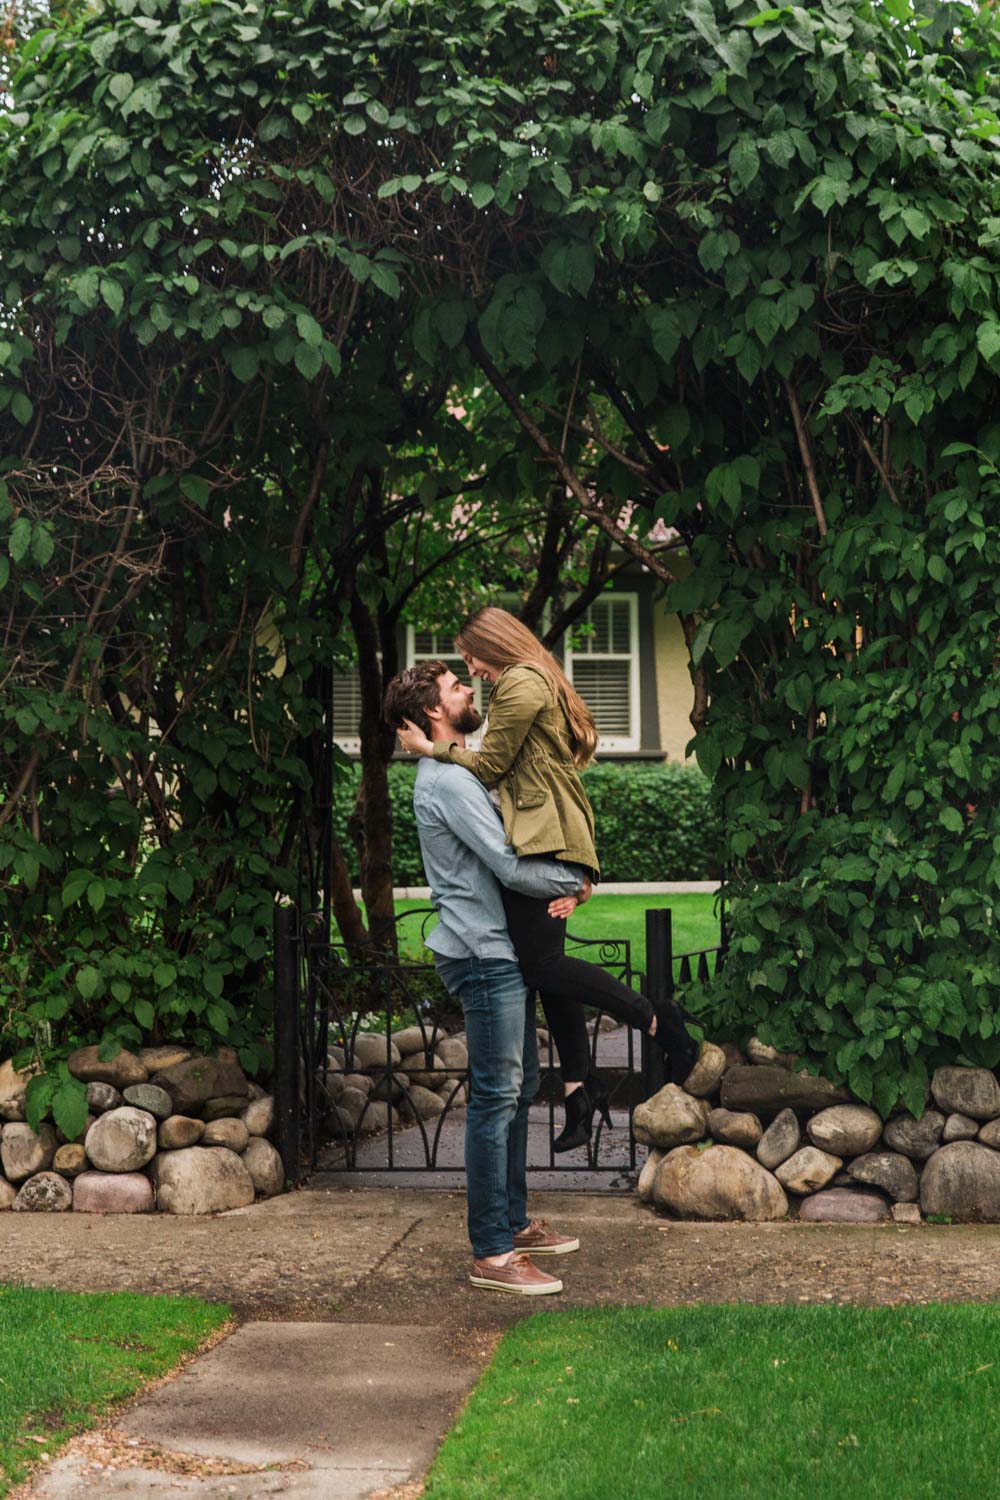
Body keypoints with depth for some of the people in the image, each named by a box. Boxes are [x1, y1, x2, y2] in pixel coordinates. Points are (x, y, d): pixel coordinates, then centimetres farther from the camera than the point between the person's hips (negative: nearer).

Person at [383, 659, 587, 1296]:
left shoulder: (463, 773, 19)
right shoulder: (448, 779, -14)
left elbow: (525, 843, 17)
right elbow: (509, 866, -20)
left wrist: (564, 888, -2)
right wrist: (575, 881, -4)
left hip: (503, 951, 11)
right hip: (483, 953, -11)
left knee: (520, 1088, 17)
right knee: (496, 1096, -9)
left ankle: (513, 1222, 27)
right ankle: (491, 1254, -5)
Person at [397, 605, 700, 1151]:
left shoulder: (519, 685, -6)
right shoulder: (541, 684, 26)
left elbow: (489, 766, -6)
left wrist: (432, 748, 4)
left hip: (539, 838, -11)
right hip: (551, 837, 11)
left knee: (541, 964, -16)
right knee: (546, 964, 8)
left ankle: (657, 1020, -15)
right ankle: (579, 1085, 7)